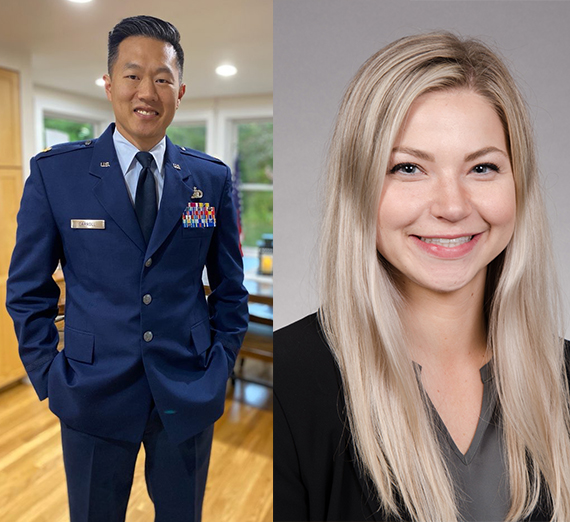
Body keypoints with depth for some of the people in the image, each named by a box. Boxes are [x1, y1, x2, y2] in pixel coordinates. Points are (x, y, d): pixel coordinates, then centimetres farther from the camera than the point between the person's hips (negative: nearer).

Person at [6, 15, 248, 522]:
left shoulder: (212, 178, -1)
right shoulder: (54, 172, -4)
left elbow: (230, 286, 5)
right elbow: (28, 290, 1)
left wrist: (220, 363, -1)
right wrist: (49, 375, -3)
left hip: (189, 396, 2)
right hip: (94, 395, 0)